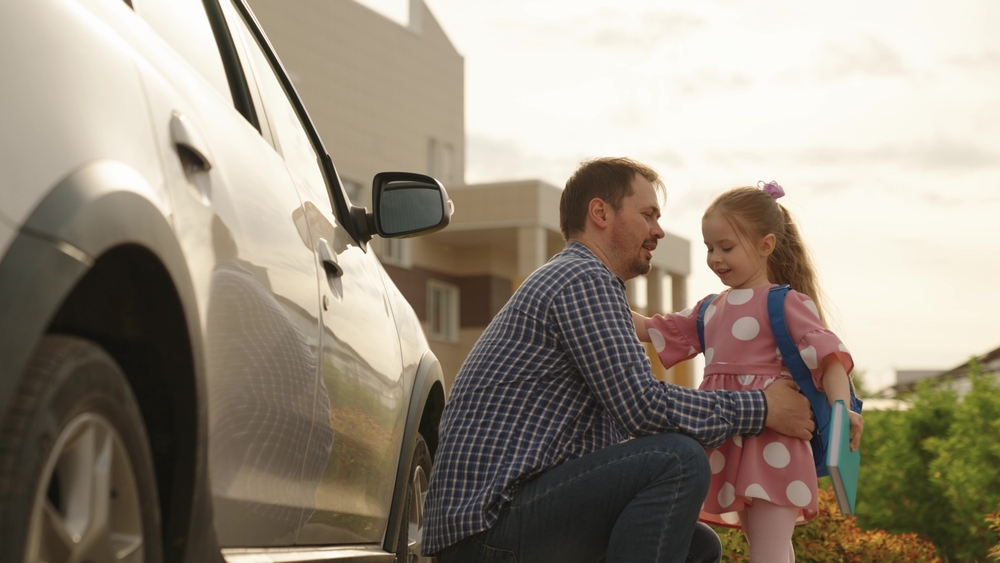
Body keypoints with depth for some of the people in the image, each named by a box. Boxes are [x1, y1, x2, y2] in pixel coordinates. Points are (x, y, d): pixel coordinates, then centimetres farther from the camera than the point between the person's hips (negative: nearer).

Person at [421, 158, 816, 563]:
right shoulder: (584, 280, -9)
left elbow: (624, 417, 24)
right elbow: (643, 405, -19)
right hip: (489, 519, -11)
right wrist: (760, 408, -7)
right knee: (676, 459, -23)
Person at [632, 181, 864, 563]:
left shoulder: (786, 303, -5)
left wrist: (841, 408, -31)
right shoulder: (711, 310, 17)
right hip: (726, 450, 8)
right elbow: (651, 331, 22)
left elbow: (828, 357, -14)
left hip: (771, 447, -8)